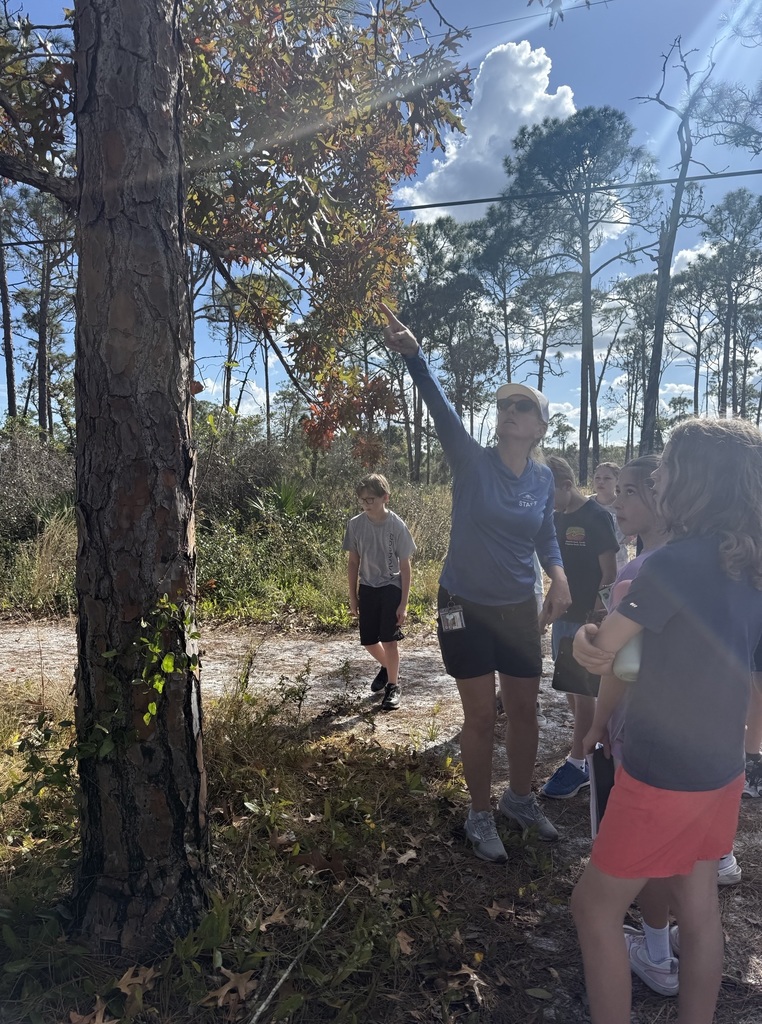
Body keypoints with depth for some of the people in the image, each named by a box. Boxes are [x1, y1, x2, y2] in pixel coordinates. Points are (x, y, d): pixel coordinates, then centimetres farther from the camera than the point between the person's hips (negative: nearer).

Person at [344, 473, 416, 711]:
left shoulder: (397, 526, -15)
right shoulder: (355, 524, -7)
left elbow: (405, 566, -9)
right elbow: (353, 563, 3)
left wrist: (404, 603, -10)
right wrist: (353, 597, 5)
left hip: (391, 588, -3)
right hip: (367, 589, 4)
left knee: (389, 640, -4)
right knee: (368, 641, 9)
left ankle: (393, 685, 17)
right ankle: (387, 668, 41)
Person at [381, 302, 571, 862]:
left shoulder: (543, 478, 0)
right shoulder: (473, 461, -12)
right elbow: (440, 406, -29)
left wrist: (559, 577, -6)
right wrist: (413, 353, -45)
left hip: (520, 610, 4)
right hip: (467, 607, -4)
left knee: (525, 710, 15)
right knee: (482, 716, 4)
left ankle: (520, 798, 41)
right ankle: (481, 815, 27)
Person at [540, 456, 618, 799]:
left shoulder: (596, 517, -14)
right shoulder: (556, 517, 7)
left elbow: (609, 572, -15)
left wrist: (595, 616, -19)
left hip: (586, 618, -8)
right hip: (563, 614, 8)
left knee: (583, 691, 1)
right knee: (571, 688, 14)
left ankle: (577, 764, 11)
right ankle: (590, 753, 29)